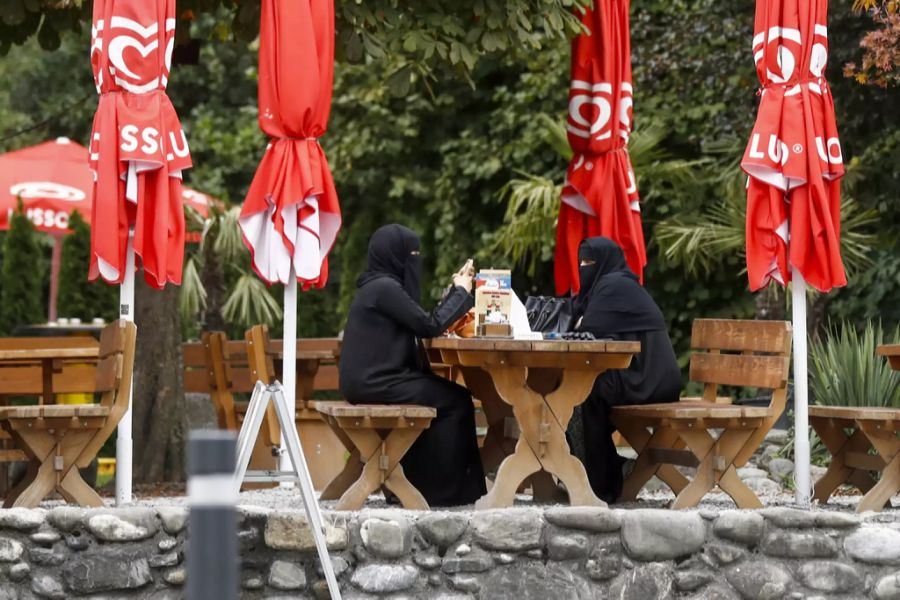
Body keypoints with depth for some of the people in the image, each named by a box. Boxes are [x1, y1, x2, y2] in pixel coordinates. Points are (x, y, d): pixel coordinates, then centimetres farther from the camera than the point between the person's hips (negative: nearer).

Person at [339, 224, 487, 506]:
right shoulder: (384, 288, -15)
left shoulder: (381, 285, 16)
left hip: (370, 379, 10)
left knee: (447, 393, 18)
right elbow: (429, 326, -15)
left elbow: (421, 321, 21)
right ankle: (444, 490, 1)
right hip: (373, 383, -10)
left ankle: (419, 481, 19)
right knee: (456, 400, -6)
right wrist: (461, 292, -3)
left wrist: (456, 290, 20)